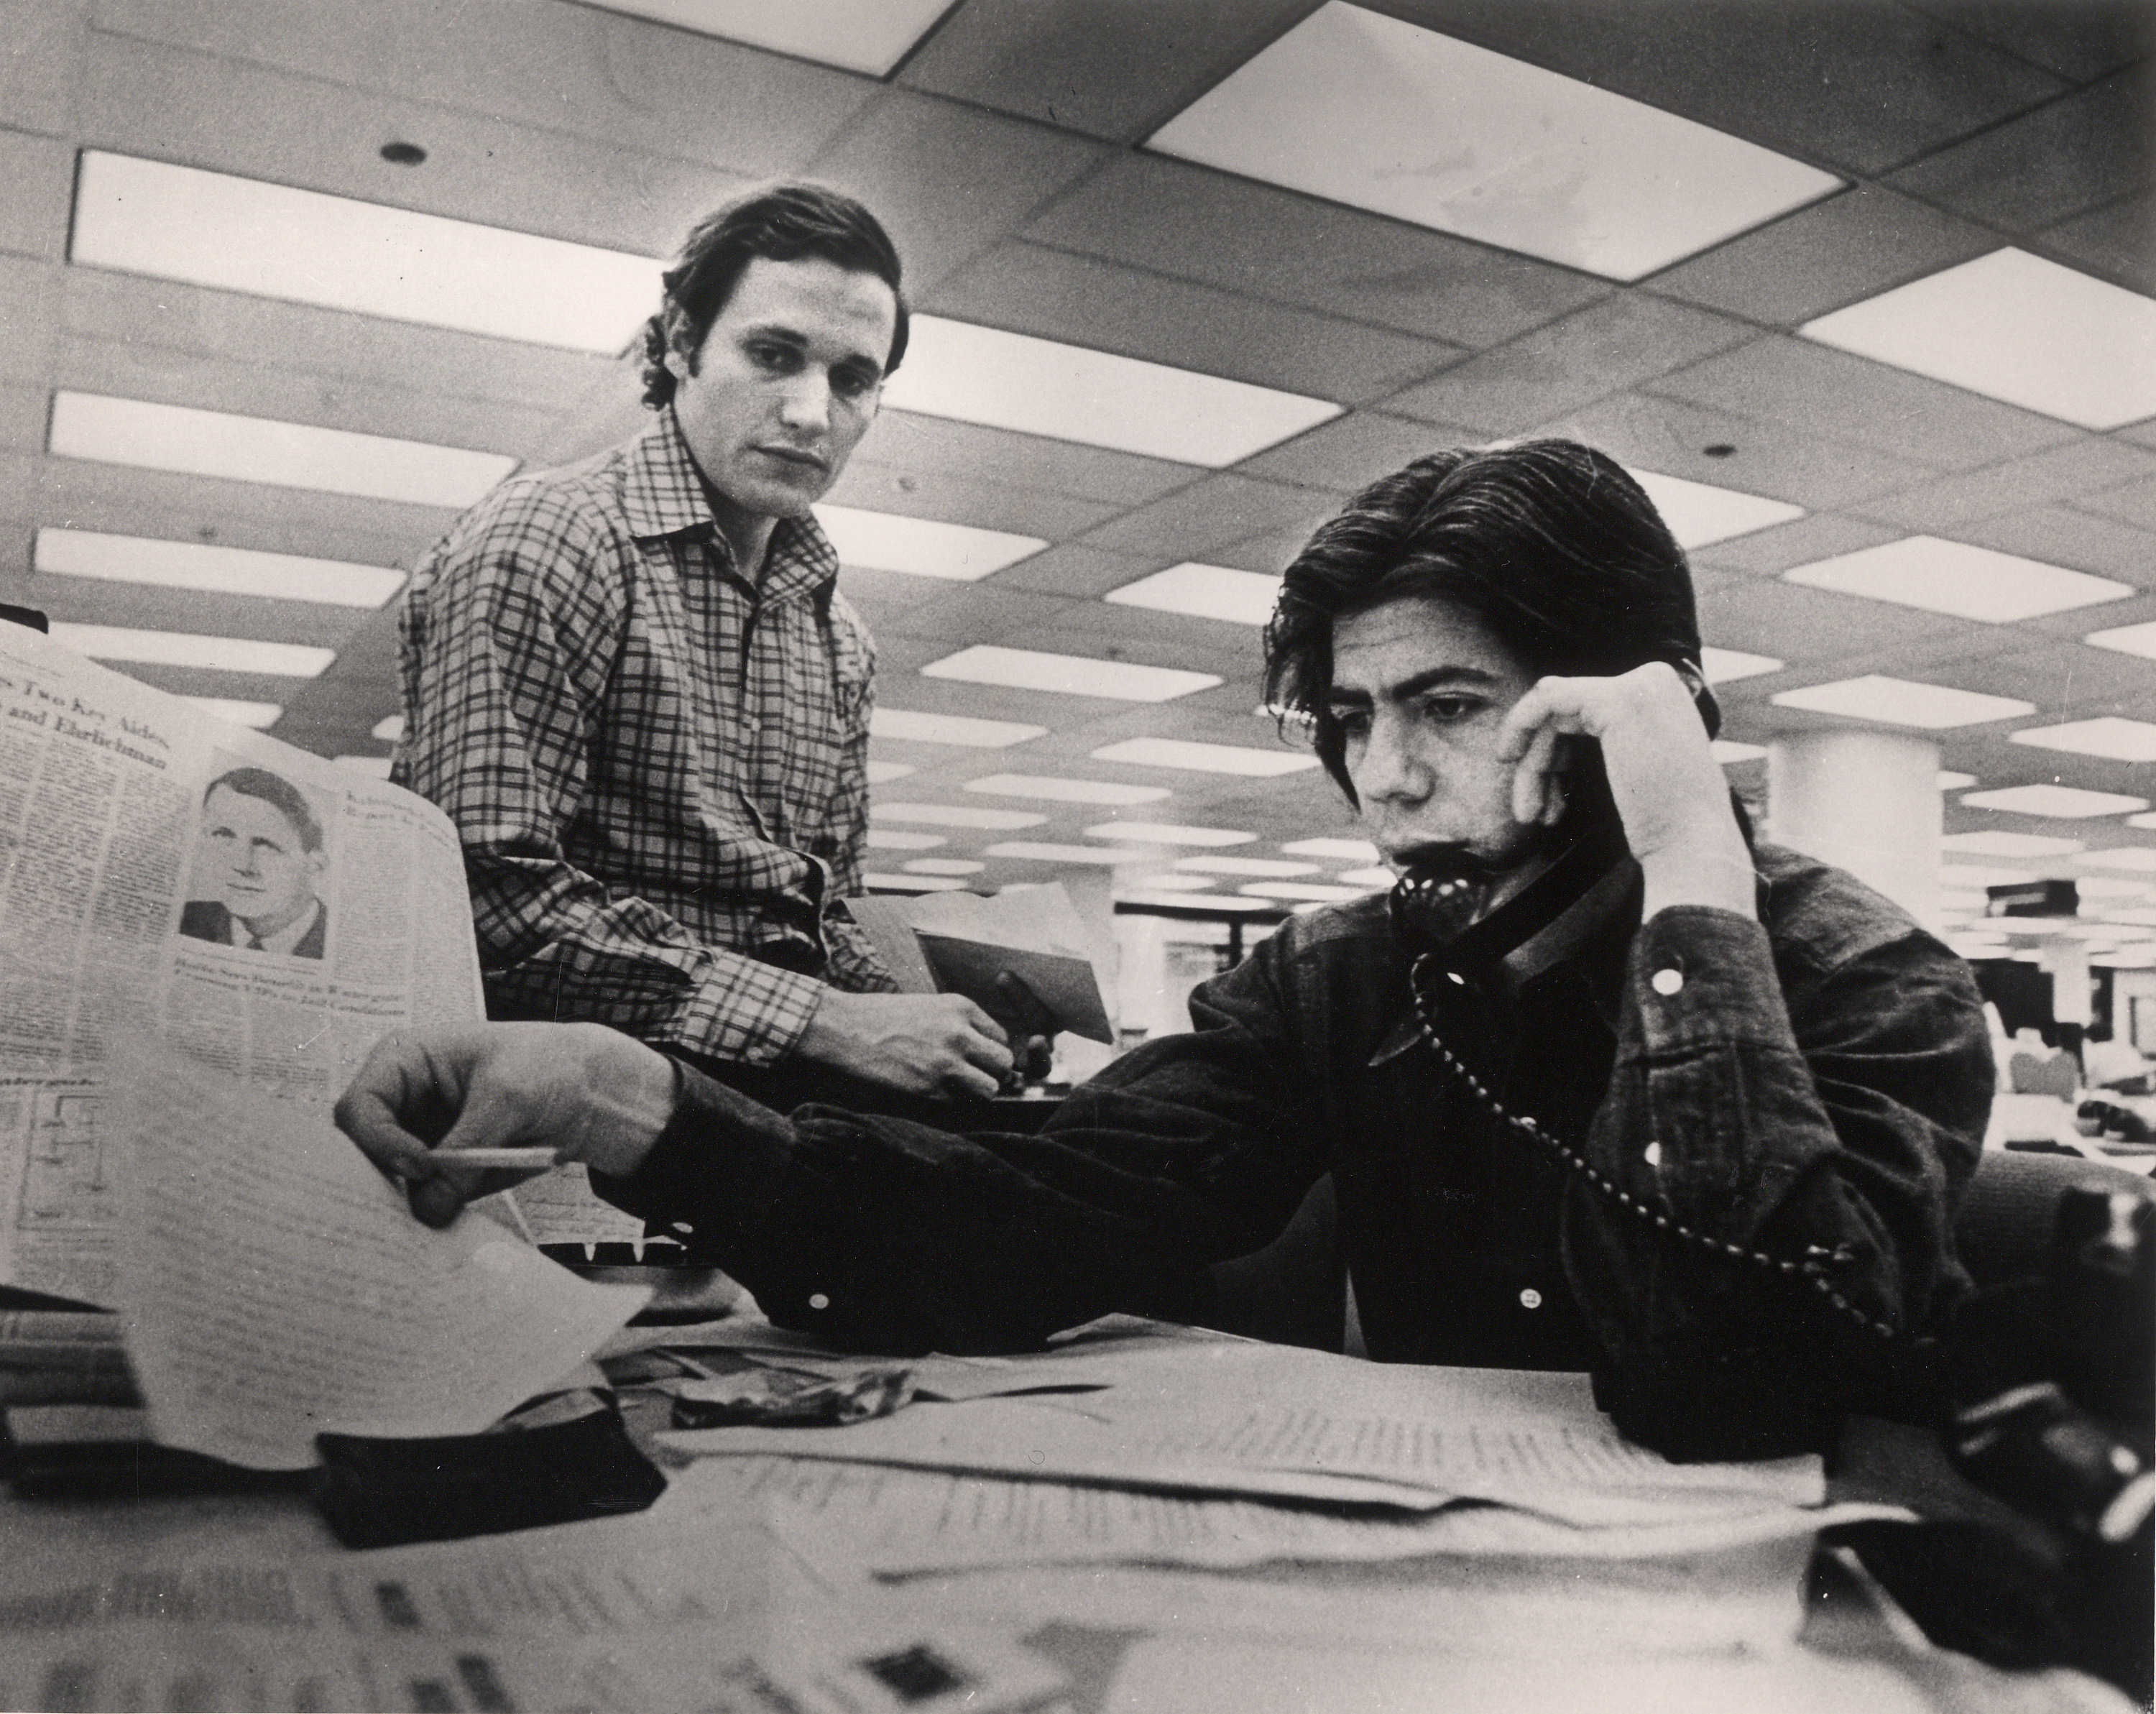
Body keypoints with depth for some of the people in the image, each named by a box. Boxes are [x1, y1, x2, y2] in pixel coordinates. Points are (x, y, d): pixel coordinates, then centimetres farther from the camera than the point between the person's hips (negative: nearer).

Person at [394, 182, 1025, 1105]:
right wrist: (826, 1024, -21)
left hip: (799, 1067, 7)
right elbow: (496, 893, -18)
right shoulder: (536, 546, -7)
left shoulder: (839, 640, 18)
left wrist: (902, 1025, 0)